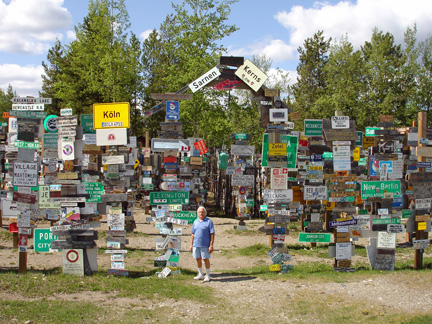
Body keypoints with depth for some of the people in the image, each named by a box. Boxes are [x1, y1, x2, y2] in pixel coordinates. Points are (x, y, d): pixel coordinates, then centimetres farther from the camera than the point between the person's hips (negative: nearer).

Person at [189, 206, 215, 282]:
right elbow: (192, 234, 15)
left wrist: (211, 245, -12)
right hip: (196, 244, 5)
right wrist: (191, 244, 10)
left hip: (205, 245, -5)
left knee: (206, 259, 1)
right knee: (198, 259, 11)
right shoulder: (195, 221, 12)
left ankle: (207, 275, 12)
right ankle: (200, 274, 24)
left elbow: (212, 234, -6)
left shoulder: (209, 221, -3)